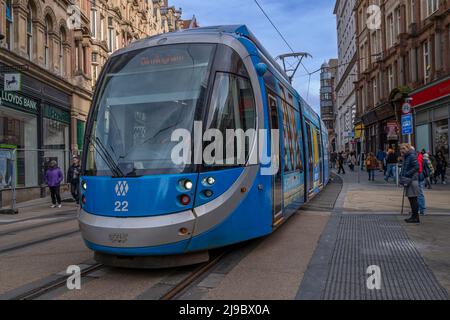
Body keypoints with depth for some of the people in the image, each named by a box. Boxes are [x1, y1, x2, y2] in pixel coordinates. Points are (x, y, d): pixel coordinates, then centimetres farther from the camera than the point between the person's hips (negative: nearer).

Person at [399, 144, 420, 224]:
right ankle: (414, 216, 21)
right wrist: (402, 175, 10)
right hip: (408, 180, 10)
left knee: (413, 199, -5)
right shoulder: (406, 157, 17)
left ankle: (416, 217, 0)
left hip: (412, 180, -10)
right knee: (411, 199, 13)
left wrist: (407, 174, -20)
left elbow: (416, 167, -21)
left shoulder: (412, 156, -13)